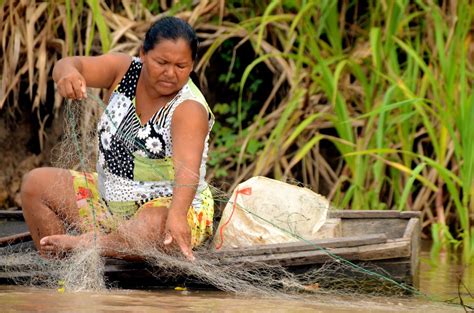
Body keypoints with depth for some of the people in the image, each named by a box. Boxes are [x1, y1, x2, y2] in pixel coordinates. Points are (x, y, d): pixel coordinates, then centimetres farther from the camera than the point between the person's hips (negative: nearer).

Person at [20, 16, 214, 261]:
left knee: (155, 226, -41)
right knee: (36, 184, -5)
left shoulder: (189, 109, -20)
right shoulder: (124, 70, -4)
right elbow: (71, 65, -18)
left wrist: (177, 215, -54)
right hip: (109, 200, 6)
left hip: (167, 206, -6)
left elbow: (187, 168, -36)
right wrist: (68, 71, -44)